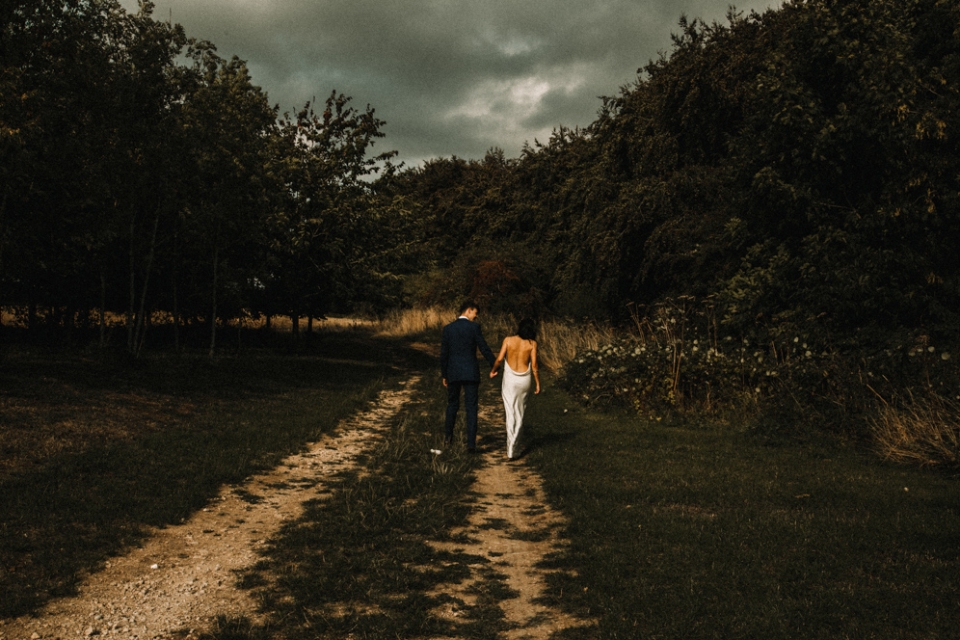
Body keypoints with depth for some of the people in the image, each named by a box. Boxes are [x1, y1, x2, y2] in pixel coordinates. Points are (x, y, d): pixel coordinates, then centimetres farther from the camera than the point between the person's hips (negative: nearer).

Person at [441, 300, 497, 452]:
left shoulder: (448, 328, 2)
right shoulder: (474, 327, -7)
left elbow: (443, 354, 3)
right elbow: (484, 349, -6)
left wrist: (444, 375, 11)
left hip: (453, 372, 3)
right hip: (471, 373, -3)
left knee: (452, 404, 20)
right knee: (471, 408, 1)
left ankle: (448, 436, 30)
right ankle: (471, 443, -3)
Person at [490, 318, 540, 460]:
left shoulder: (508, 340, -4)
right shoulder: (532, 344, -4)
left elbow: (499, 358, -8)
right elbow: (534, 366, -6)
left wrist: (493, 371, 10)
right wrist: (538, 383, 3)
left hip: (510, 379, 0)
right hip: (525, 380, 0)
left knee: (510, 414, 4)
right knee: (520, 413, 15)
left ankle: (511, 450, -2)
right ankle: (512, 447, 18)